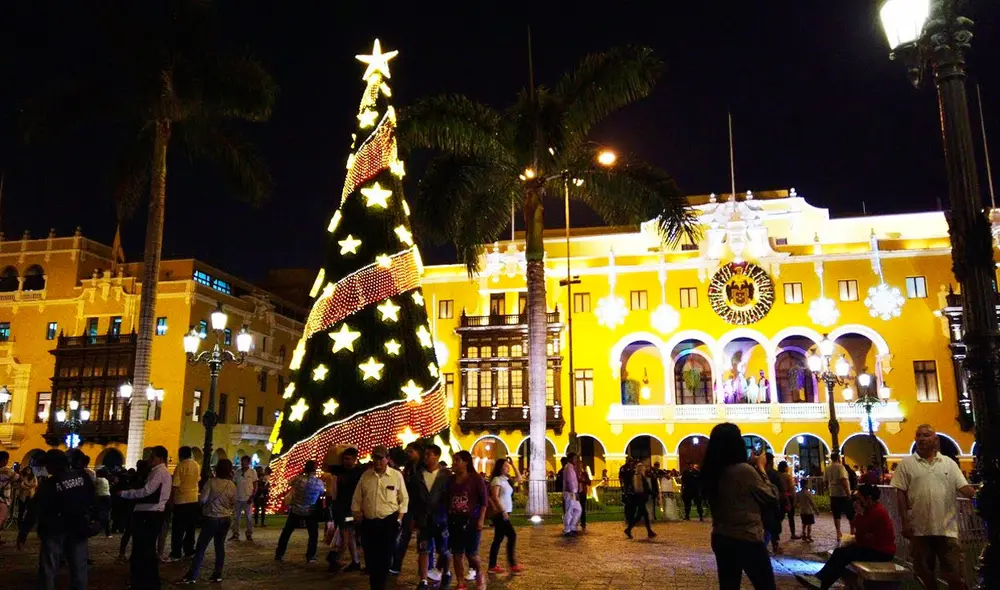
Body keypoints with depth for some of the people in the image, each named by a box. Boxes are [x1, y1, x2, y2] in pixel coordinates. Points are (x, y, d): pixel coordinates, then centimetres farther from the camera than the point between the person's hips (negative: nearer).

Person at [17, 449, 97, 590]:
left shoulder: (48, 484, -12)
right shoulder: (83, 477, -5)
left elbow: (34, 511, -11)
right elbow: (93, 501, -2)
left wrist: (23, 533, -6)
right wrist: (89, 519, 10)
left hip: (55, 531, -2)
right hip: (78, 530, 3)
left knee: (48, 568, 7)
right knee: (78, 568, 9)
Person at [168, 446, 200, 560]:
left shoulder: (180, 466, -12)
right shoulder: (197, 466, 5)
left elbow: (175, 485, -13)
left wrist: (172, 498, -3)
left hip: (181, 500, -5)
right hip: (194, 500, 5)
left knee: (178, 529, -1)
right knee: (190, 528, 12)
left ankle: (175, 554, -1)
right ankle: (189, 551, 14)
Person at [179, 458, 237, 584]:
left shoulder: (211, 482, -14)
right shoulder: (232, 485, -1)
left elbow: (202, 499, -13)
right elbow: (233, 503, 9)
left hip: (211, 518, -4)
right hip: (225, 519, 4)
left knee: (201, 547, 1)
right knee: (220, 546, 12)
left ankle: (192, 576, 2)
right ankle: (217, 575, 14)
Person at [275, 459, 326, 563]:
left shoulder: (298, 479, -12)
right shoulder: (319, 482, -11)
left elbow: (290, 483, 8)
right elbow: (322, 492, 7)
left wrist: (300, 474, 9)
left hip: (295, 510, 1)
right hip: (310, 512, -1)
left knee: (286, 533, 16)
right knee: (313, 535, 11)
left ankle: (279, 554, 21)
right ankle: (310, 557, 4)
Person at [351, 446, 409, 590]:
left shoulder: (396, 475, -2)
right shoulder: (365, 476, 5)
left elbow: (404, 499, 2)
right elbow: (356, 499, 10)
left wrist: (399, 519, -4)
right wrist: (358, 518, 6)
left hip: (389, 522, -2)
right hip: (368, 522, 3)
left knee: (385, 558, 1)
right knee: (370, 558, 8)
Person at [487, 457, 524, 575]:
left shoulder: (506, 480, 14)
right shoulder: (497, 479, -12)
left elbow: (519, 478, 21)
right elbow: (495, 497, -19)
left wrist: (513, 465, 13)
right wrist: (503, 511, -23)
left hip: (503, 513, 9)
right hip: (500, 514, -9)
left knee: (498, 539, 9)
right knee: (512, 536, -8)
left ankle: (492, 566, 13)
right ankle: (513, 565, -3)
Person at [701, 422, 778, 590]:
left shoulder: (711, 473, 1)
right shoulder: (745, 470, -19)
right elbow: (772, 498, -7)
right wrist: (761, 468, 1)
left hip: (720, 539, 6)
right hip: (748, 540, -6)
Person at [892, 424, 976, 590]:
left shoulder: (949, 463, 7)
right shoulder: (906, 464, 2)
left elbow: (964, 488, 2)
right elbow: (901, 494, 1)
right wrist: (905, 523, -3)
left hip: (947, 529, 1)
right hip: (919, 529, 0)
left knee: (956, 575, 4)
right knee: (925, 574, 10)